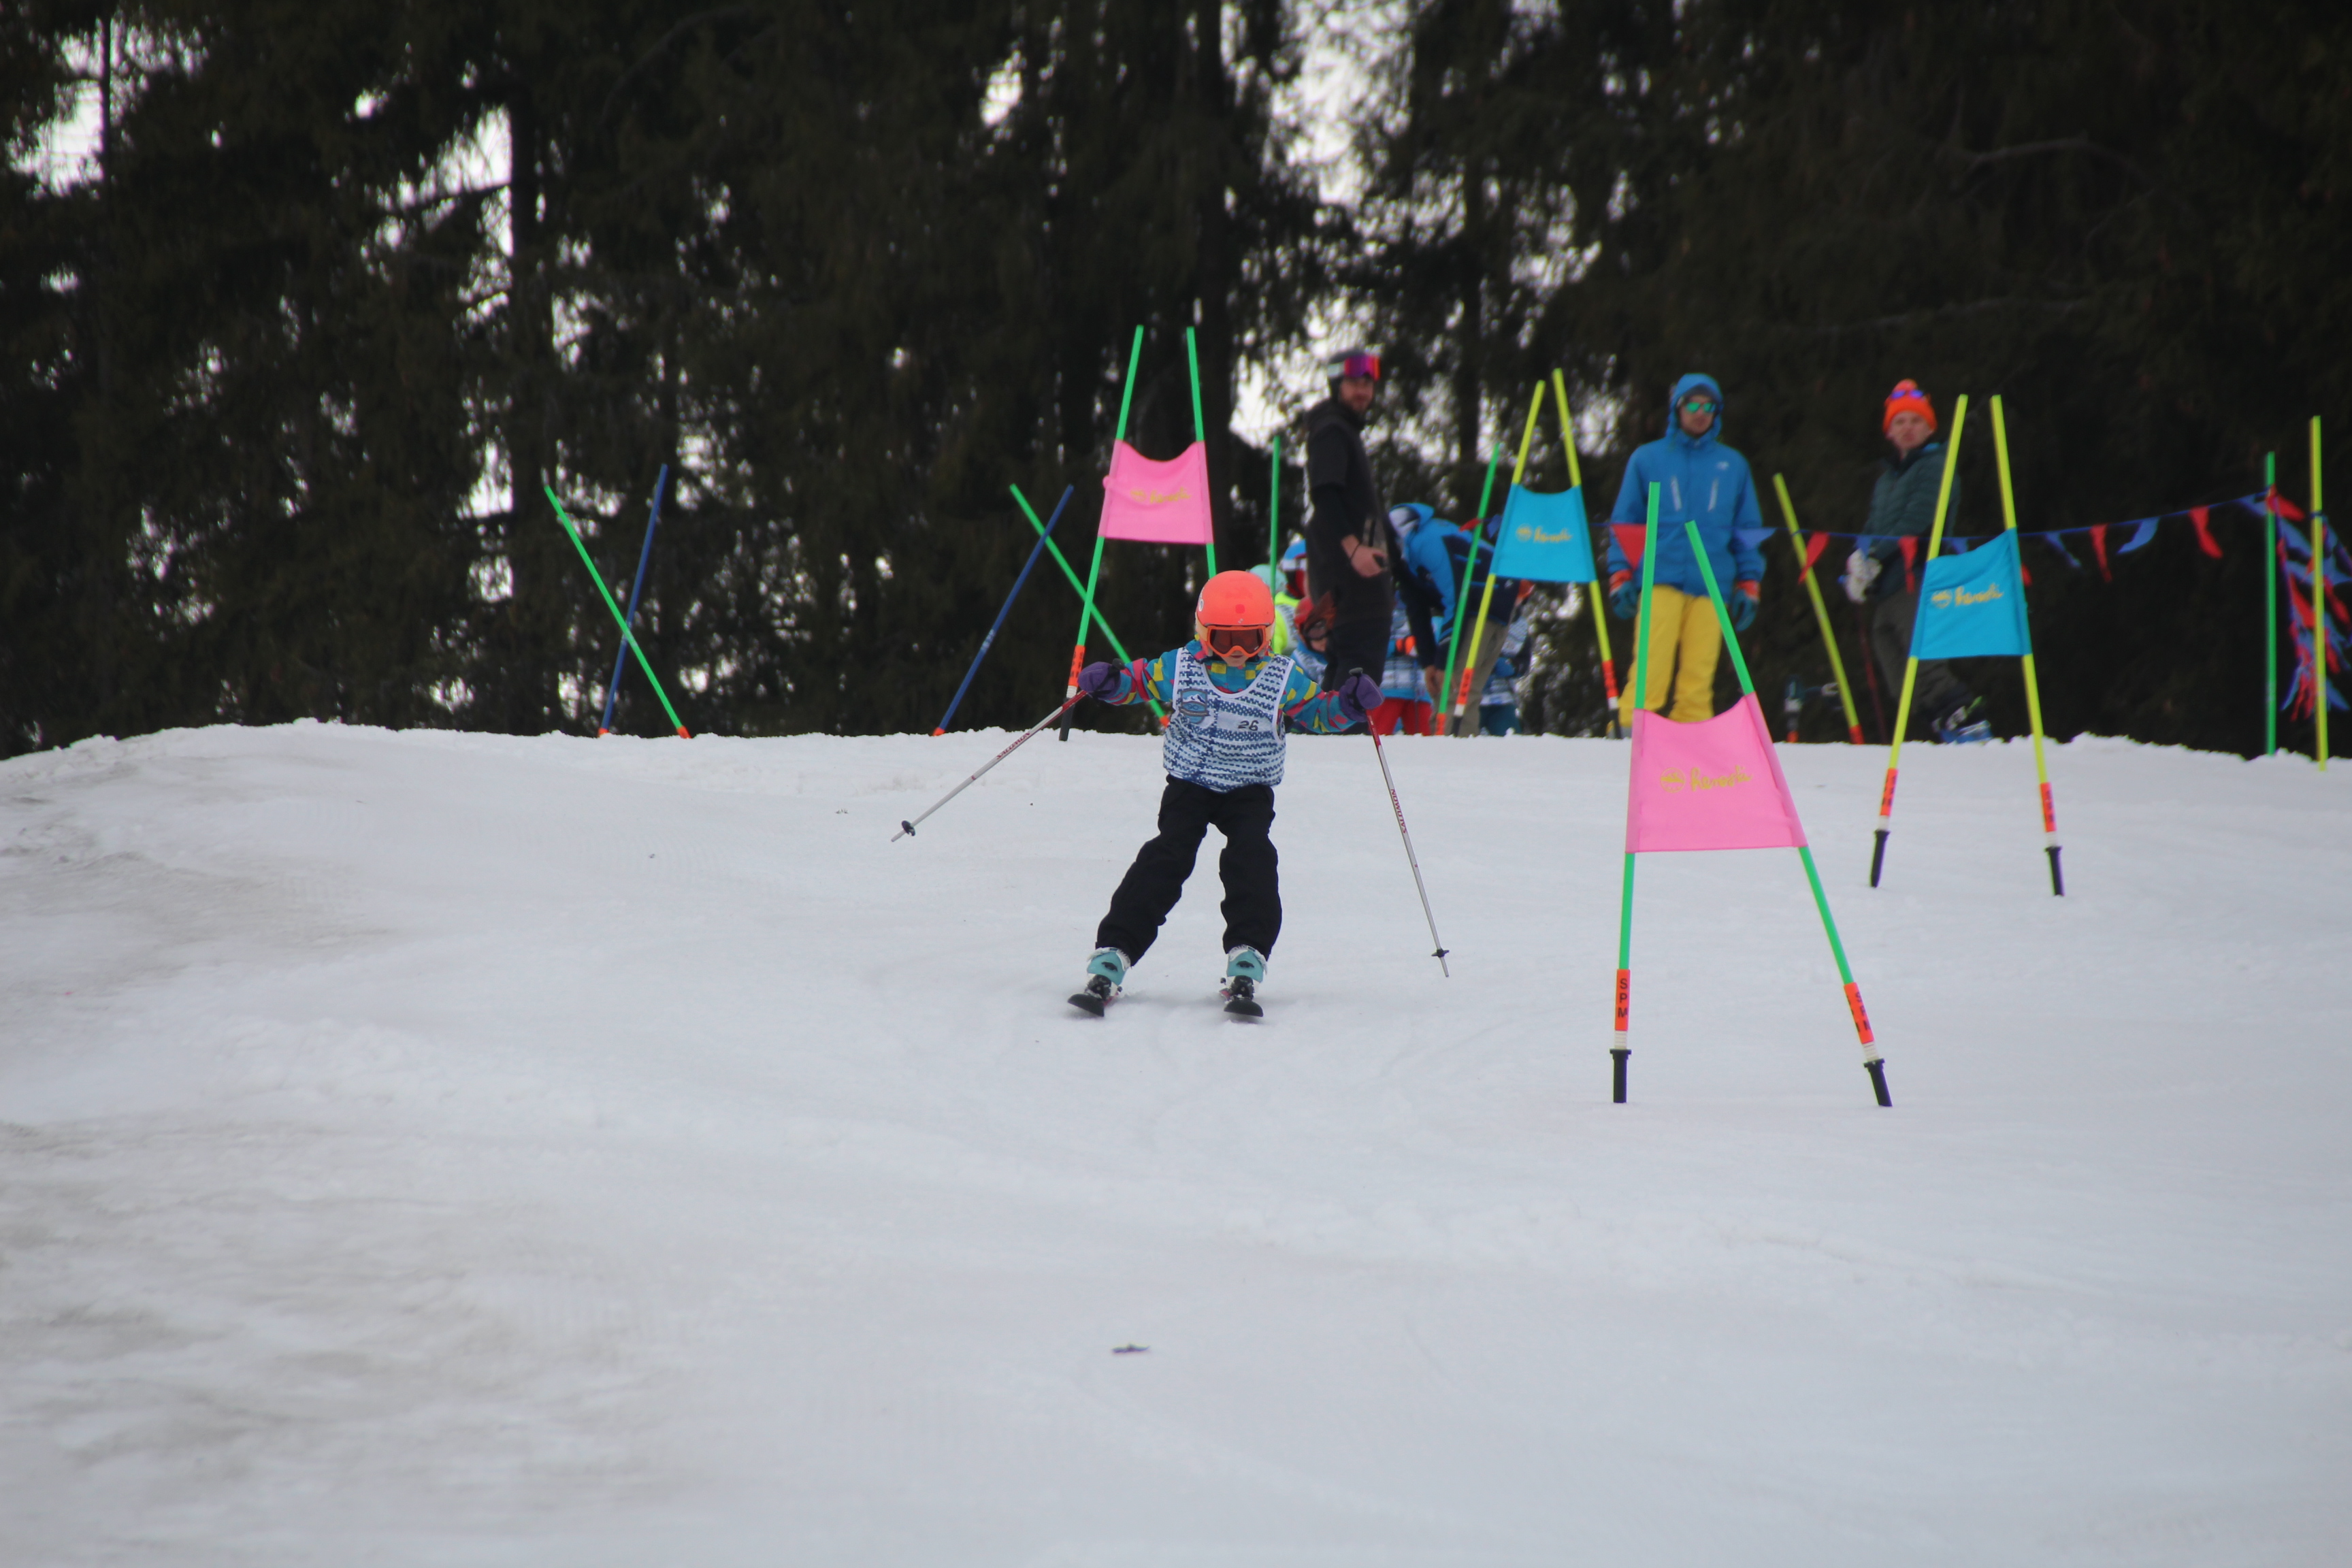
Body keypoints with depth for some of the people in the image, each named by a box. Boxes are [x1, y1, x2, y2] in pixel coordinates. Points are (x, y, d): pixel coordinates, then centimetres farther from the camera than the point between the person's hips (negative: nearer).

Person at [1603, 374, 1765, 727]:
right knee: (1650, 672, -12)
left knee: (1698, 679, -3)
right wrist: (1621, 577, 2)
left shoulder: (1733, 465, 16)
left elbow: (1749, 530, 18)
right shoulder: (1648, 459, 11)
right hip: (1660, 581, -2)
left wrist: (1749, 585, 11)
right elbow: (1623, 523, 11)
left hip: (1712, 588, 2)